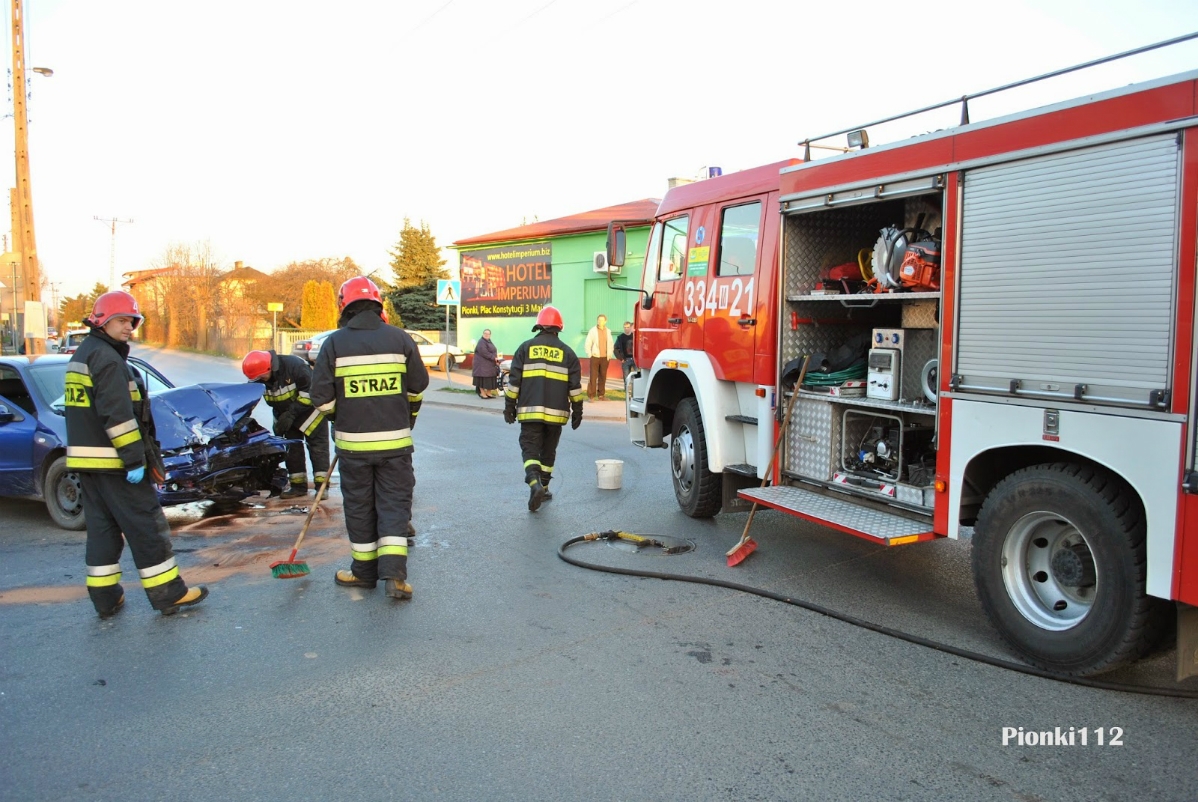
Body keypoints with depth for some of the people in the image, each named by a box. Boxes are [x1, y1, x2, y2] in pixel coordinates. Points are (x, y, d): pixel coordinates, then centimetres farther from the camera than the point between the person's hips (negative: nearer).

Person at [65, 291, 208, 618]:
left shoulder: (80, 356, 18)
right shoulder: (106, 358, -15)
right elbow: (117, 413, -23)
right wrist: (134, 459, -22)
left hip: (85, 459, 10)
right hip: (111, 460, -10)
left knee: (101, 525, 13)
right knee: (146, 524, -4)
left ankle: (105, 597, 17)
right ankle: (167, 593, 1)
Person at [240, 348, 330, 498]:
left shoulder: (294, 366, -31)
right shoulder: (260, 380, -11)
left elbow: (310, 391, -28)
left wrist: (291, 413, -27)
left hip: (310, 406, -6)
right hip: (287, 414, 6)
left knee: (317, 445, -6)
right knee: (292, 446, 6)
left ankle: (321, 484, -5)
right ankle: (298, 485, 12)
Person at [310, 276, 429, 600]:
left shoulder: (334, 343, -5)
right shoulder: (400, 338, -2)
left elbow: (322, 396, -4)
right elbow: (417, 388, 6)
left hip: (352, 442, 0)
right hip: (394, 440, 0)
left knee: (359, 505, 12)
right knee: (394, 502, 7)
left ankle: (364, 571, 22)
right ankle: (393, 572, -2)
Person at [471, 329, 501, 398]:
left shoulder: (489, 342, 16)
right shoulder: (481, 342, -13)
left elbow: (493, 352, 17)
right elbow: (484, 353, -21)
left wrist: (496, 359, 1)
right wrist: (494, 358, -18)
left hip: (490, 364, 9)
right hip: (483, 364, -9)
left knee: (490, 379, 8)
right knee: (483, 378, -6)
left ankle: (488, 392, 14)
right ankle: (482, 393, 1)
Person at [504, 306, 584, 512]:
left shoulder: (526, 347, 3)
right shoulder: (567, 352, 6)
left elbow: (514, 380, 0)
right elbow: (575, 385, 4)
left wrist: (509, 406, 7)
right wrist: (577, 411, 11)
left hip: (530, 410, -1)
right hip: (555, 412, 2)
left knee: (530, 448, -1)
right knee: (548, 451, 16)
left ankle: (535, 484, -23)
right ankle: (544, 488, 22)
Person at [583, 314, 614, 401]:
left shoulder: (608, 331, 8)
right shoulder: (593, 330, -3)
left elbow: (611, 344, 15)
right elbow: (587, 344, -3)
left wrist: (609, 354, 6)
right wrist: (590, 355, -8)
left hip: (605, 358, 4)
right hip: (595, 357, -3)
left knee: (603, 376, 6)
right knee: (593, 376, -6)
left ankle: (601, 394, 15)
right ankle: (591, 395, -4)